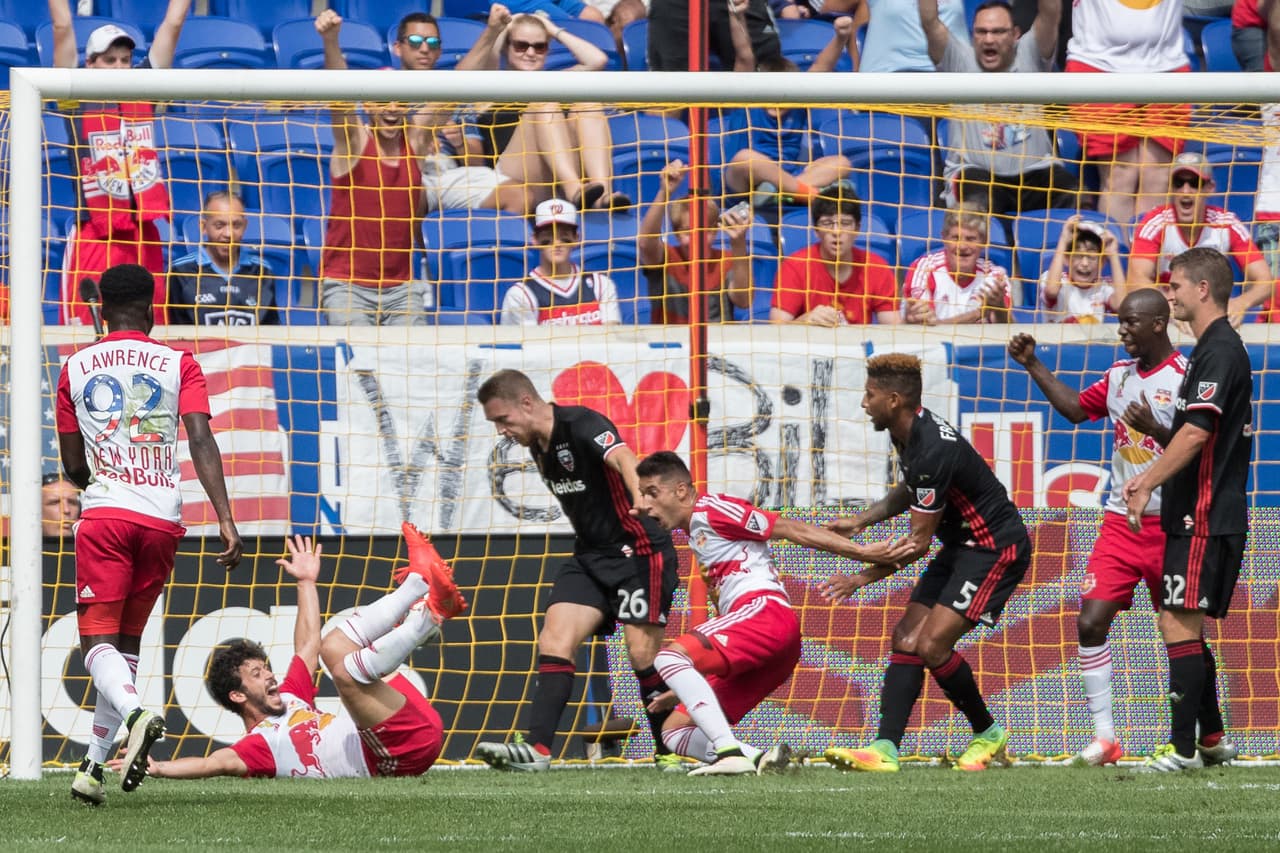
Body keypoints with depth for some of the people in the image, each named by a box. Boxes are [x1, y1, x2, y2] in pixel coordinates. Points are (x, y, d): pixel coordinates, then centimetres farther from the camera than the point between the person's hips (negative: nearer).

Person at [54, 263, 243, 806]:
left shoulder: (76, 369, 9)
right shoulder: (178, 365, 7)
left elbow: (74, 467, 13)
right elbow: (201, 442, -7)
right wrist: (226, 521, -11)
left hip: (103, 515, -2)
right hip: (163, 519, 2)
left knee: (98, 642, -6)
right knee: (127, 642, 14)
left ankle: (136, 712, -37)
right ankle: (94, 766, 13)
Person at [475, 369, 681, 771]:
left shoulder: (581, 425, -18)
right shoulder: (539, 445, 8)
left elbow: (622, 458, -39)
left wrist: (642, 500, -59)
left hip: (638, 551, -8)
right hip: (591, 556, 8)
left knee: (642, 654, -10)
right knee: (554, 640, -8)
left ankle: (670, 752, 5)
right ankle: (537, 748, -15)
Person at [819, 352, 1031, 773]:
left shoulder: (933, 451, -27)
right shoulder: (909, 434, 4)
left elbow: (918, 543, -22)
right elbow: (909, 490, 25)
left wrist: (862, 578, -17)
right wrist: (860, 521, 11)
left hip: (996, 548, -10)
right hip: (962, 545, 10)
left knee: (932, 644, -17)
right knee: (906, 639, -2)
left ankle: (988, 734, 4)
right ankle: (885, 749, -10)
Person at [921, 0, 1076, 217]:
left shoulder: (1029, 55, 5)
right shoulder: (959, 59, 3)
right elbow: (930, 22, -10)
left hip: (1034, 172, 2)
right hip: (975, 172, -2)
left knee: (1080, 198, -27)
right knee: (978, 203, -37)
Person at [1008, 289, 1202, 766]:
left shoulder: (1187, 377, -10)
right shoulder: (1120, 375, 11)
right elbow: (1076, 408, 25)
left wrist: (1156, 429, -26)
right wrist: (1033, 366, 19)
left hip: (1171, 526, -6)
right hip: (1121, 524, 6)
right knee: (1090, 622, -8)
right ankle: (1104, 736, -4)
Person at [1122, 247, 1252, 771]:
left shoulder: (1220, 351, -14)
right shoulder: (1214, 349, 18)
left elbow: (1196, 433, -22)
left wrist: (1147, 486, -19)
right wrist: (1151, 477, 19)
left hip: (1205, 519, -10)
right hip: (1198, 516, 10)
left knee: (1180, 626, -10)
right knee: (1184, 629, 15)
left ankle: (1182, 748, -11)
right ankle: (1211, 739, 20)